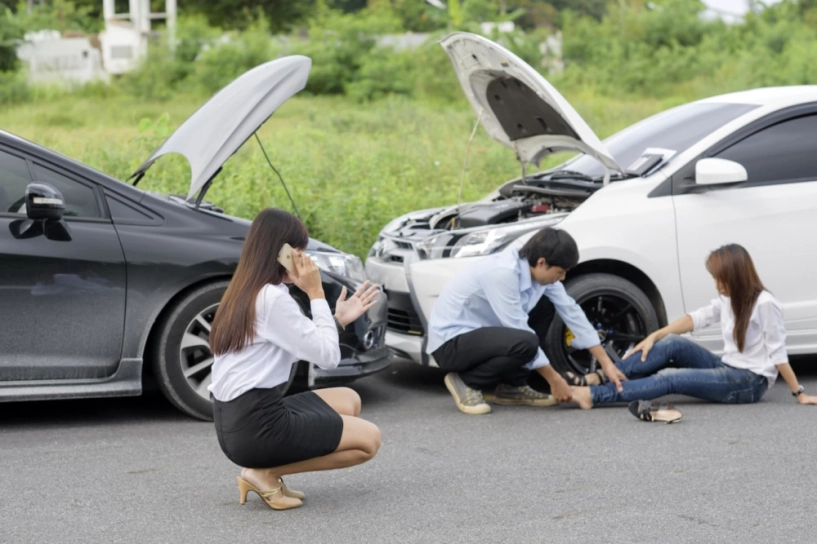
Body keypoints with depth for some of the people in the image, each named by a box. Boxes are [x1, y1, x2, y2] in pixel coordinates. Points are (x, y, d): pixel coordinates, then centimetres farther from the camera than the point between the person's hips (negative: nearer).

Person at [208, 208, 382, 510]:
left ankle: (266, 469, 8)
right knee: (368, 439, 3)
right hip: (257, 427, -9)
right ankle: (266, 473, -4)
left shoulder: (245, 293, 12)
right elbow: (327, 356, -12)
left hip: (233, 422, 9)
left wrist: (338, 319, 16)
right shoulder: (273, 298, -17)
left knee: (348, 400, 21)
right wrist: (316, 293, -7)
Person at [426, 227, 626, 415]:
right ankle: (466, 381, -6)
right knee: (525, 343, -30)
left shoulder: (539, 271, -3)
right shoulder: (503, 272, -28)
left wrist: (606, 363, 4)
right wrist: (554, 380, -16)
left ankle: (512, 386, 8)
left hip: (479, 331, 9)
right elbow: (521, 335, -24)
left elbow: (571, 312, 4)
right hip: (450, 341, -9)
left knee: (544, 306, 6)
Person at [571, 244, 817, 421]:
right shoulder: (728, 299, 8)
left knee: (670, 378, -21)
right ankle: (600, 379, -16)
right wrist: (654, 337, -2)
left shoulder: (765, 304, -17)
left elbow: (778, 354, -17)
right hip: (727, 369, 8)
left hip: (751, 382, -8)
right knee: (672, 343, -11)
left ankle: (594, 395, -25)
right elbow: (697, 318, 7)